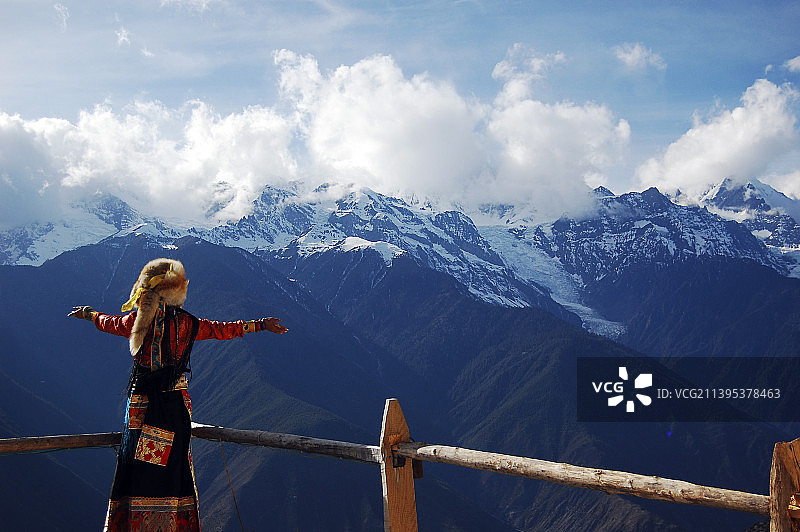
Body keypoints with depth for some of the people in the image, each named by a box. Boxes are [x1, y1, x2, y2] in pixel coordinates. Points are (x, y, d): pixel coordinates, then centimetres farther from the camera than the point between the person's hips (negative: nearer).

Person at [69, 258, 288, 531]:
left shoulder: (136, 321, -2)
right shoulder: (187, 324, -7)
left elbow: (109, 323, 18)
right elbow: (221, 329, 5)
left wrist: (89, 314, 41)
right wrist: (260, 325, 17)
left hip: (141, 403, 1)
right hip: (175, 403, -1)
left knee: (138, 465, 8)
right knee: (174, 465, 8)